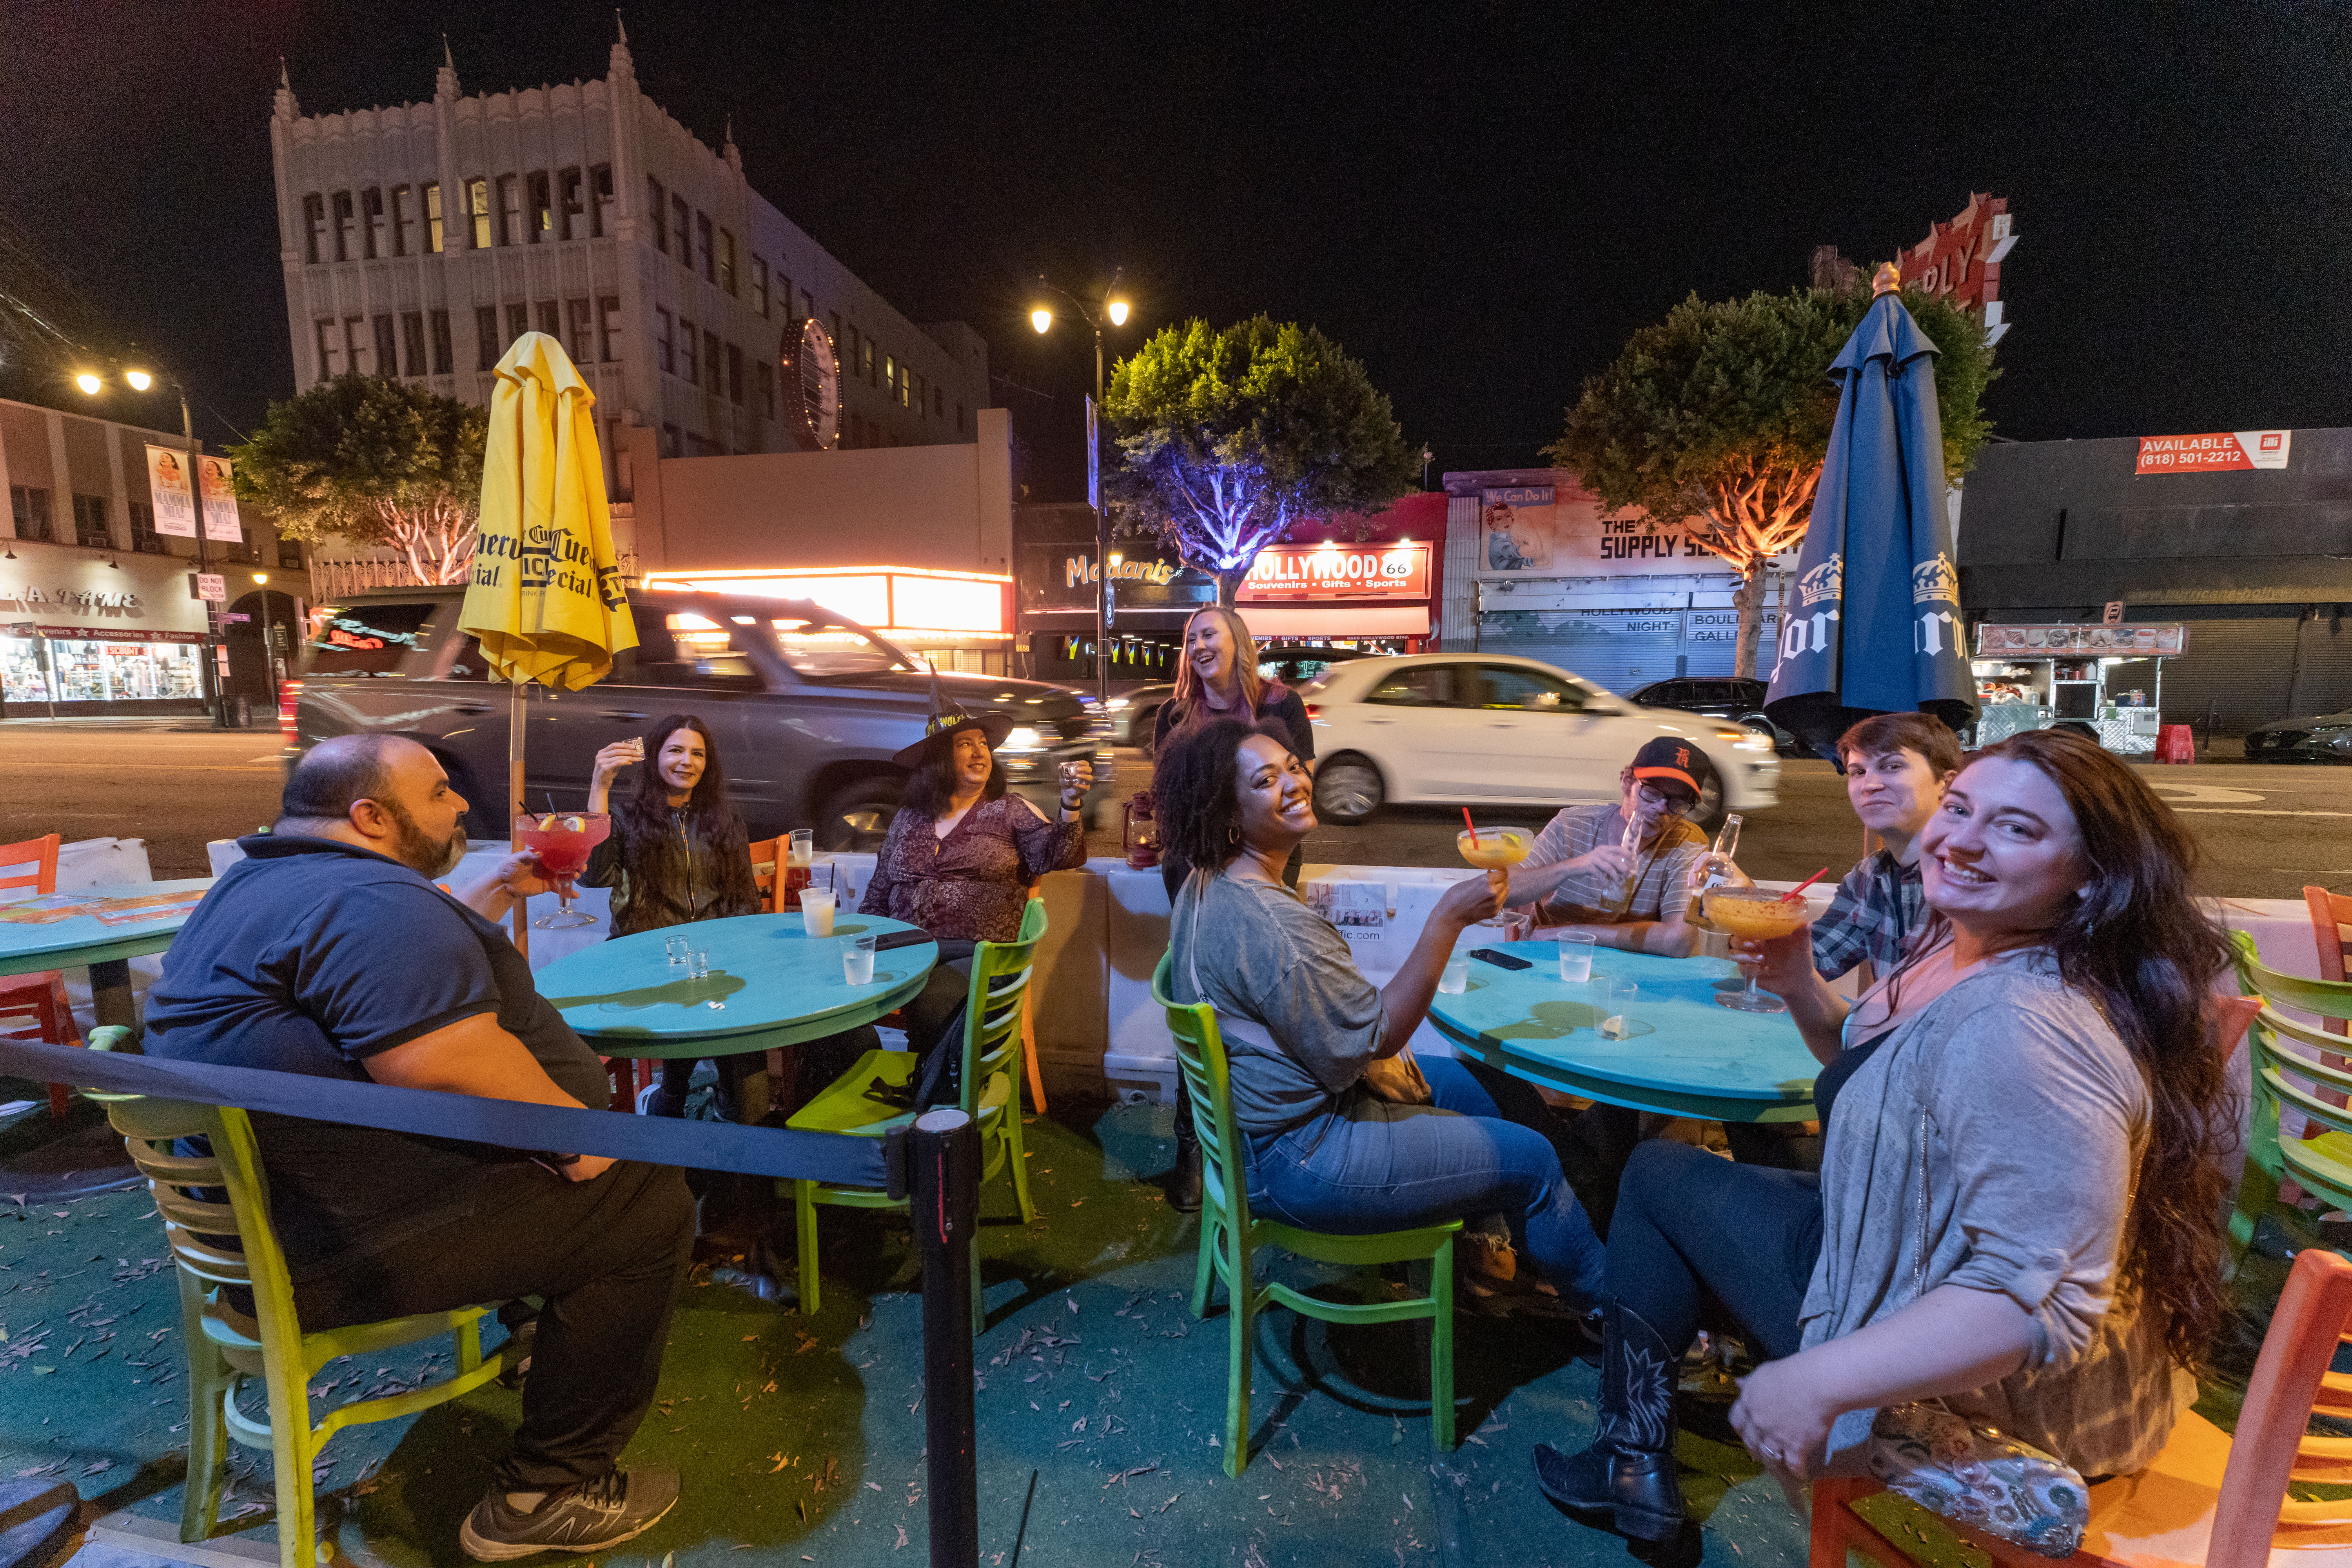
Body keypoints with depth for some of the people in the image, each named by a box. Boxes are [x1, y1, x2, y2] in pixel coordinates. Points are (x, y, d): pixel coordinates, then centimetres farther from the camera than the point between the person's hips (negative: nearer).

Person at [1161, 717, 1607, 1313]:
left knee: (1458, 1081, 25)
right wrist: (1448, 919, -25)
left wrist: (1368, 1051, 8)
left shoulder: (1205, 887, 1)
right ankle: (1602, 1298, 28)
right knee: (1531, 1161, 1)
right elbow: (1375, 1037, -25)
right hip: (1293, 1161, -10)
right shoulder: (1266, 922, -33)